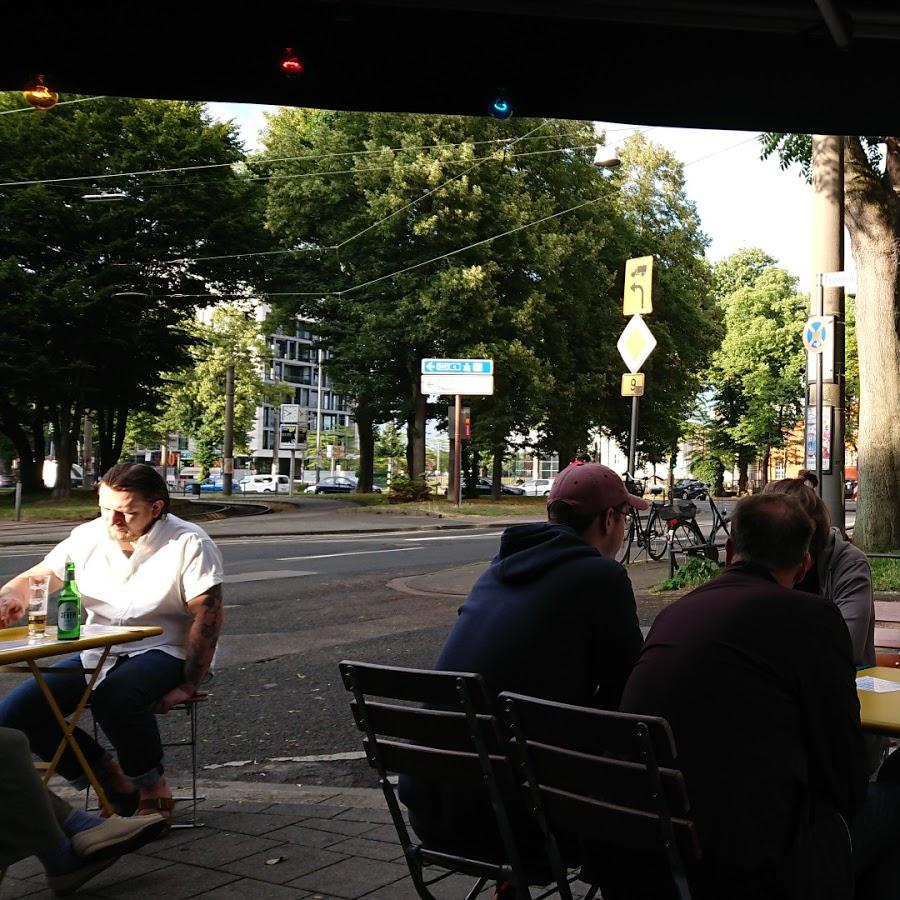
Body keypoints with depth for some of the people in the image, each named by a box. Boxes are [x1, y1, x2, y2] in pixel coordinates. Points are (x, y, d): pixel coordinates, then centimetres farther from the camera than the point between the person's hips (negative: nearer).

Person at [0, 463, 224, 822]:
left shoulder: (189, 544, -11)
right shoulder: (87, 537, 3)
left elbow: (208, 617, -14)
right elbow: (33, 579, 6)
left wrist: (188, 686, -17)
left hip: (162, 652, -6)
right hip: (96, 655, 6)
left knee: (114, 697, -39)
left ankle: (149, 781, -8)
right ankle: (110, 779, 3)